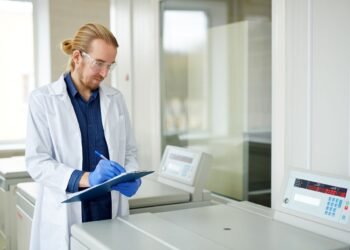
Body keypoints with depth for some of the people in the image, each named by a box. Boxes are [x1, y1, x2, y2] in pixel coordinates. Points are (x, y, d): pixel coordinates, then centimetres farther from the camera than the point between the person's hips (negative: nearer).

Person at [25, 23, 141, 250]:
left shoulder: (115, 98, 7)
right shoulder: (43, 99, -5)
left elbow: (129, 151, 10)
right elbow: (37, 162, -12)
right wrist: (86, 178, -26)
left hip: (111, 214, 4)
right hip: (65, 219, -3)